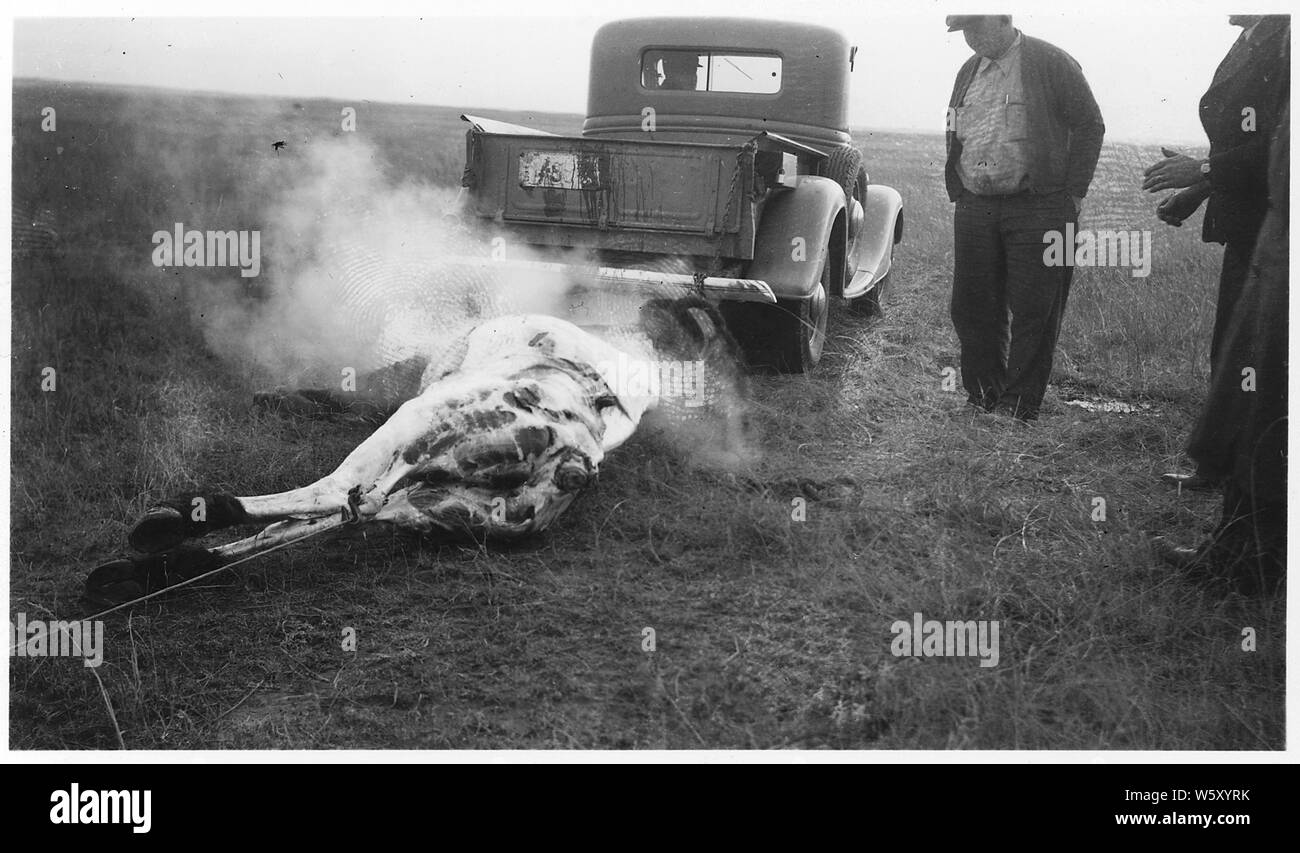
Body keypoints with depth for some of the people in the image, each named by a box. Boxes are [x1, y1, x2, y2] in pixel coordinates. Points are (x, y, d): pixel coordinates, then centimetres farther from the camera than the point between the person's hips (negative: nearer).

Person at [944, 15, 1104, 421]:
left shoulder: (1051, 64, -3)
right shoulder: (968, 72, 16)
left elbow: (1089, 125, -3)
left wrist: (1073, 193, -7)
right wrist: (959, 191, 14)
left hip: (1038, 209, -5)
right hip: (974, 210, 6)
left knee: (1033, 311, -2)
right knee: (973, 308, 6)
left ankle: (1020, 406, 6)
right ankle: (982, 400, 18)